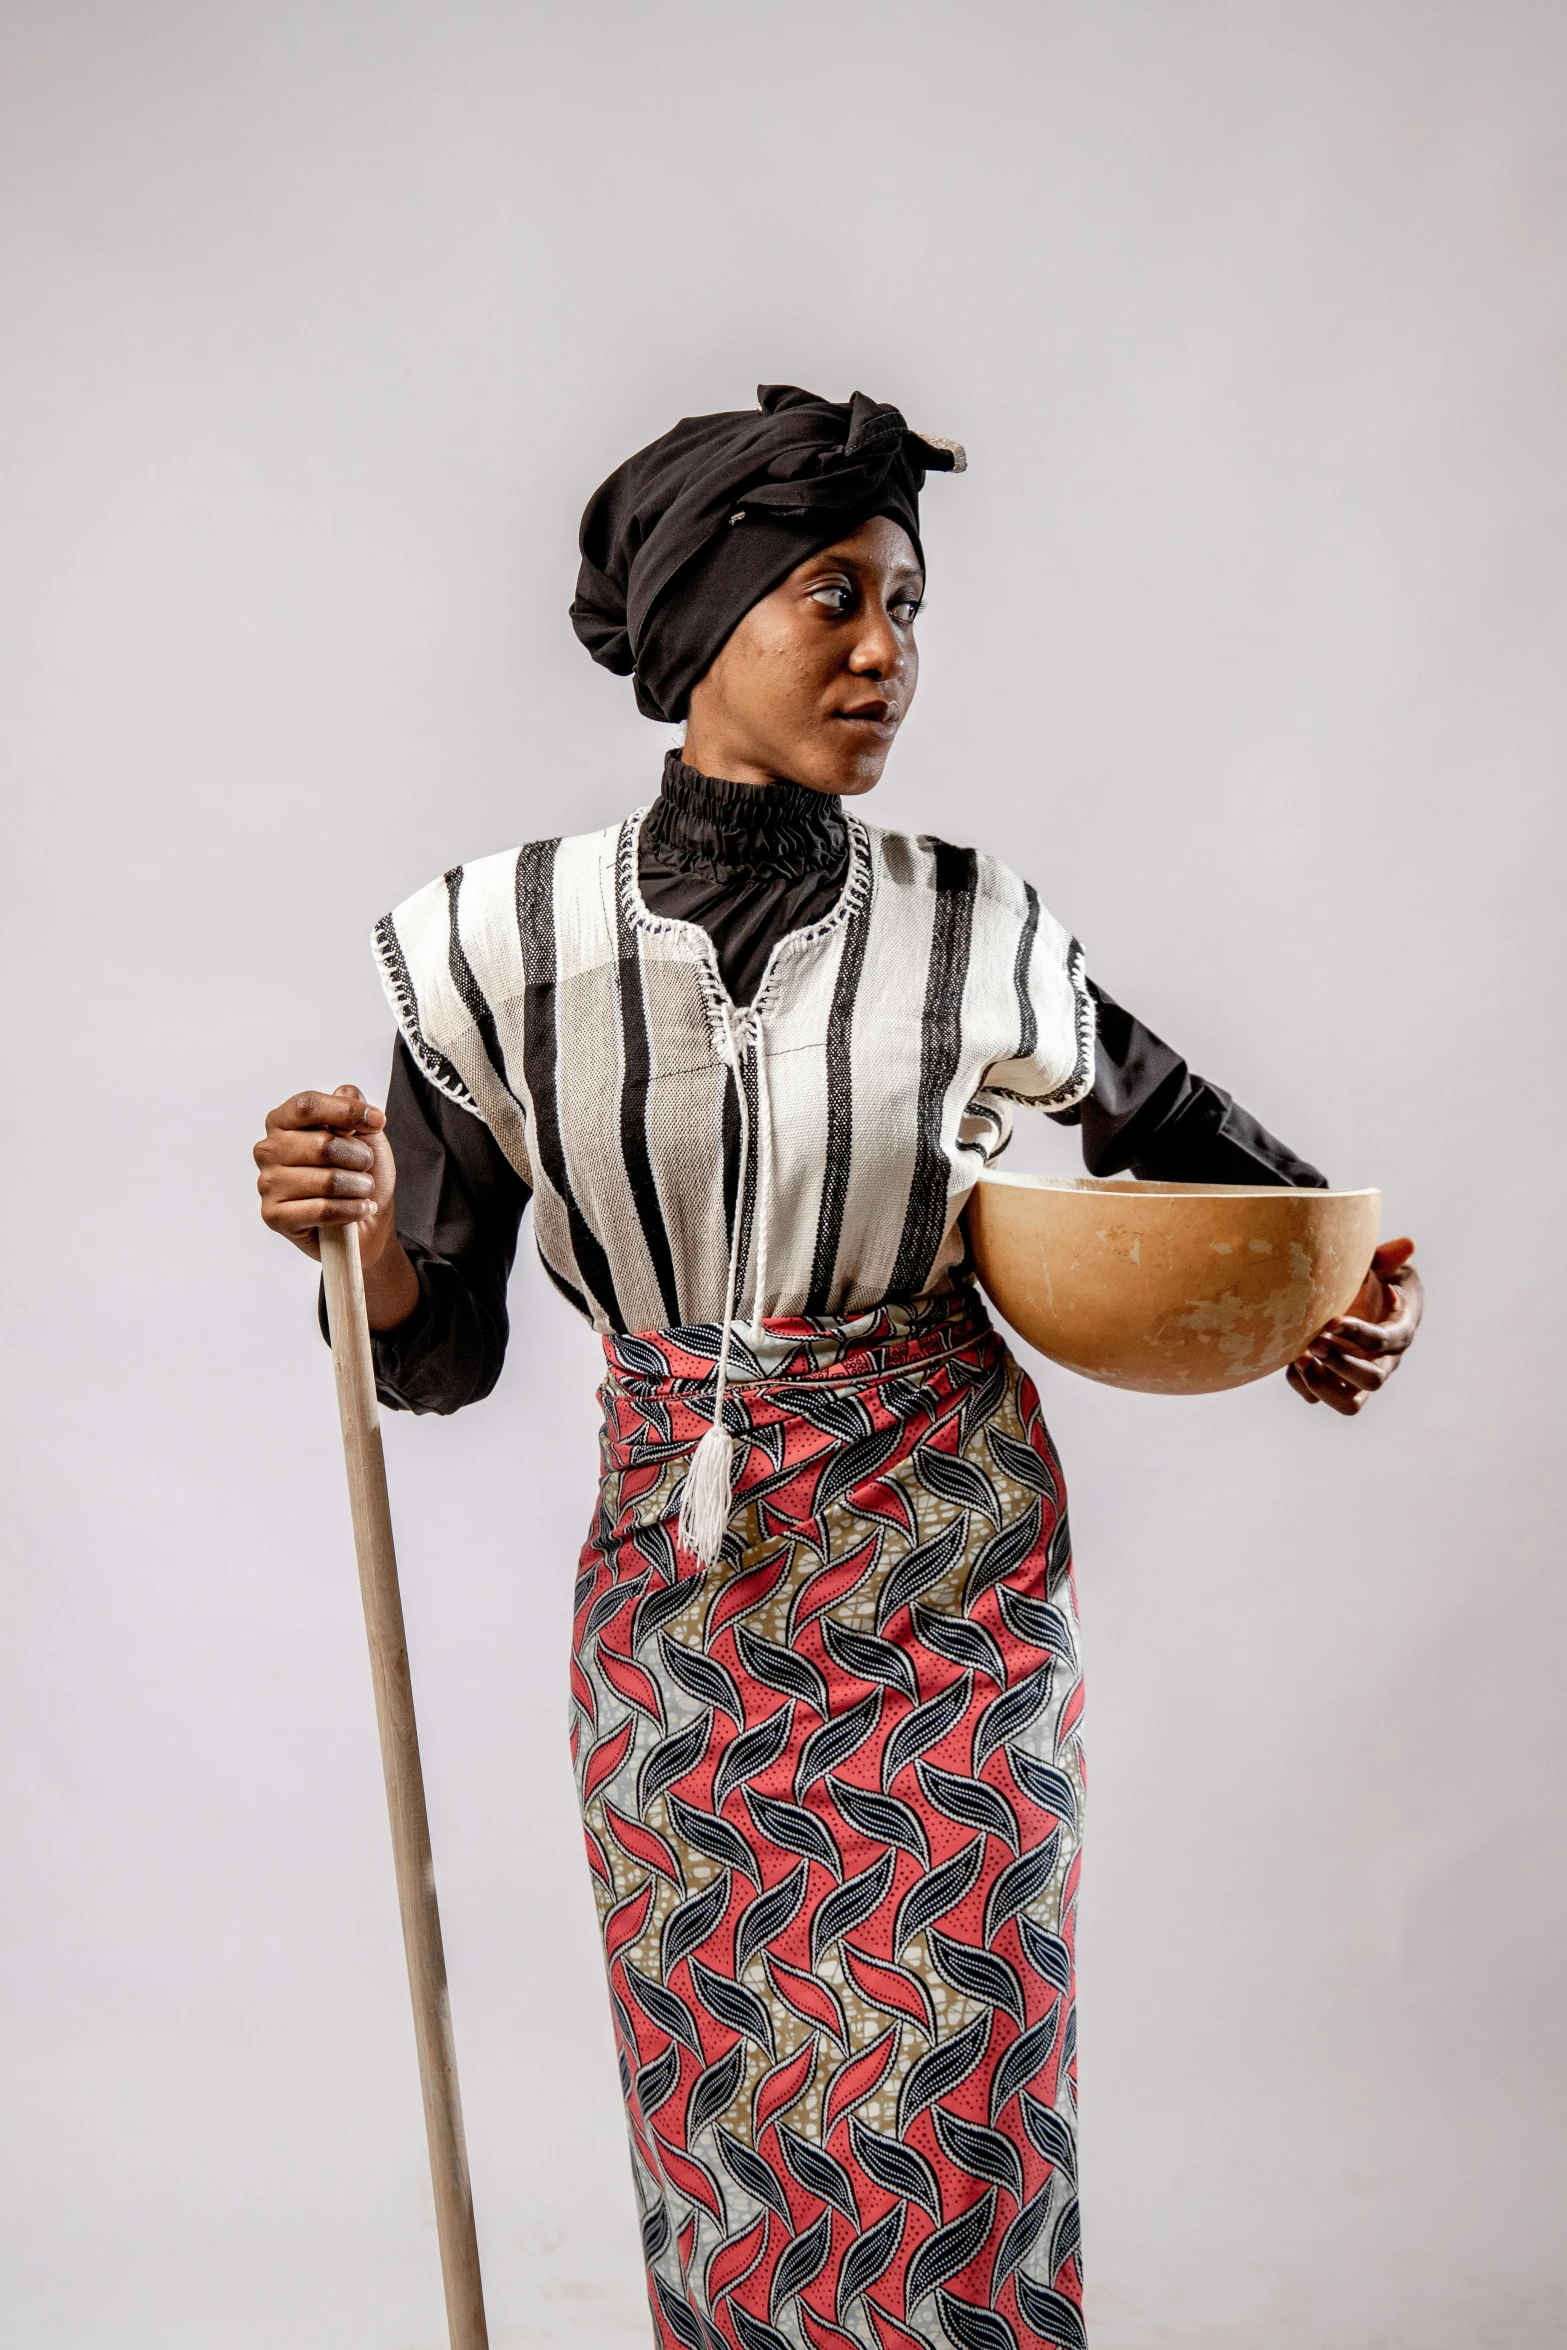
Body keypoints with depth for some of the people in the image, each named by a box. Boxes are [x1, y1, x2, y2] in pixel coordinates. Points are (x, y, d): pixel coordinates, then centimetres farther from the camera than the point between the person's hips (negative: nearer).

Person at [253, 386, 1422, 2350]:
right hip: (671, 1583, 1)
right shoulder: (504, 944, -6)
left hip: (944, 1576, -1)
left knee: (947, 2128, 4)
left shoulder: (974, 941, -7)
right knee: (716, 2119, 12)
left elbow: (1185, 1135, 12)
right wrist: (356, 1225, -21)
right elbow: (440, 1353, -1)